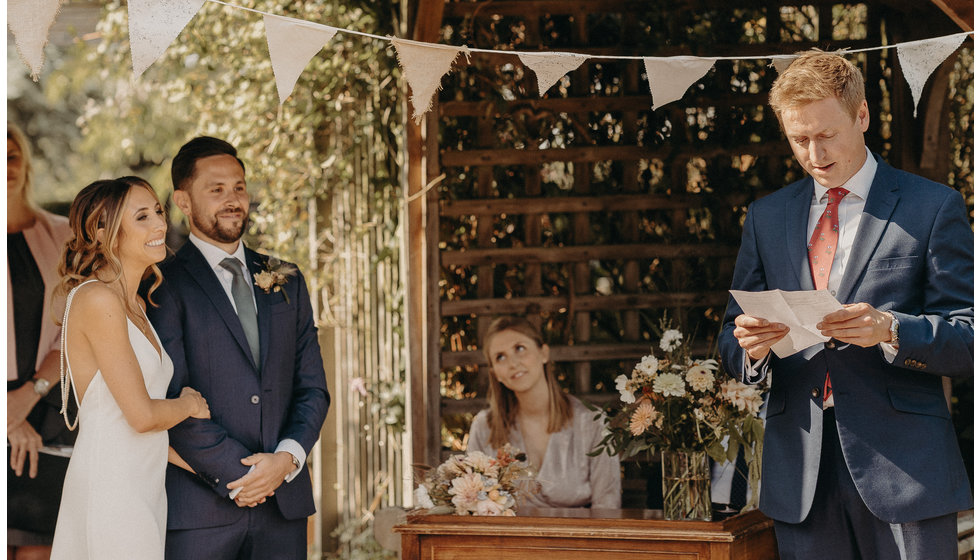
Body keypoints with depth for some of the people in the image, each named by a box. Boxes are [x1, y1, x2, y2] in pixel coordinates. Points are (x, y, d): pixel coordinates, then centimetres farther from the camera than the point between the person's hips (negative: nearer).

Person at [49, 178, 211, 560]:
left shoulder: (135, 305, 15)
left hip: (143, 483, 9)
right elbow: (142, 414, -16)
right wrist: (190, 403, 1)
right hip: (110, 489, -9)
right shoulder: (97, 300, -14)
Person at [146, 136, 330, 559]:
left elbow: (312, 387, 13)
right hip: (199, 508, -4)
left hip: (283, 503, 4)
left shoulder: (286, 282, 15)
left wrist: (288, 458, -4)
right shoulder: (165, 286, -3)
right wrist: (239, 473, -12)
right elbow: (171, 401, -10)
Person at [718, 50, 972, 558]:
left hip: (902, 467, -3)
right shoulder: (766, 217, 15)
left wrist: (890, 331, -21)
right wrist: (750, 346, -9)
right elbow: (733, 346, 16)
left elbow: (968, 339, -3)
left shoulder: (933, 207, 2)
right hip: (801, 476, 3)